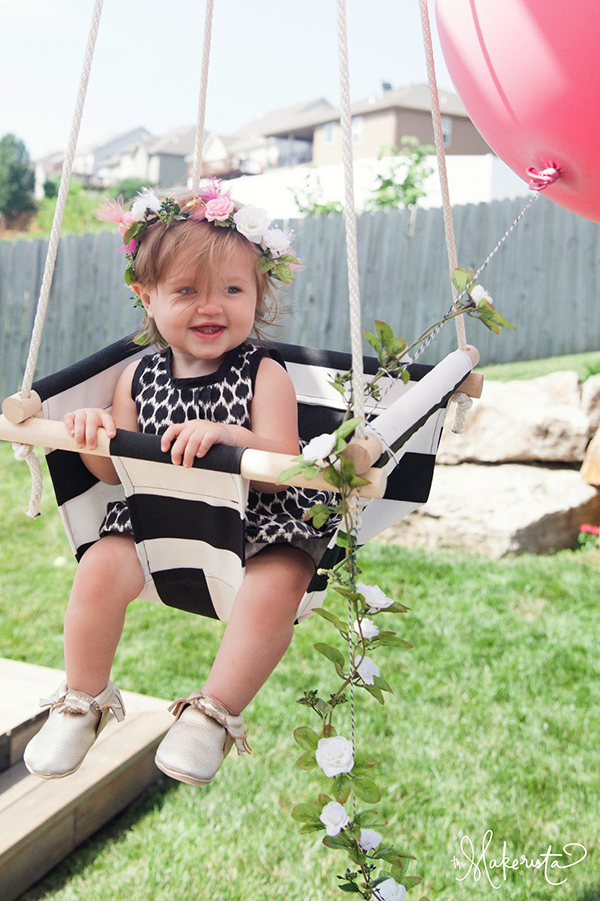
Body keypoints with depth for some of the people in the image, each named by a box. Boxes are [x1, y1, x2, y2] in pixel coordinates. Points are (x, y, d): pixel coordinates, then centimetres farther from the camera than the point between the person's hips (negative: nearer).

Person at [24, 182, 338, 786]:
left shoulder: (264, 375, -9)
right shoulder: (138, 378, 2)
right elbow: (118, 473, 5)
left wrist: (227, 436, -36)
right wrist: (94, 437, -16)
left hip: (254, 521, -2)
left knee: (277, 585, -30)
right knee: (101, 568, -20)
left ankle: (215, 711, -10)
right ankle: (82, 701, 5)